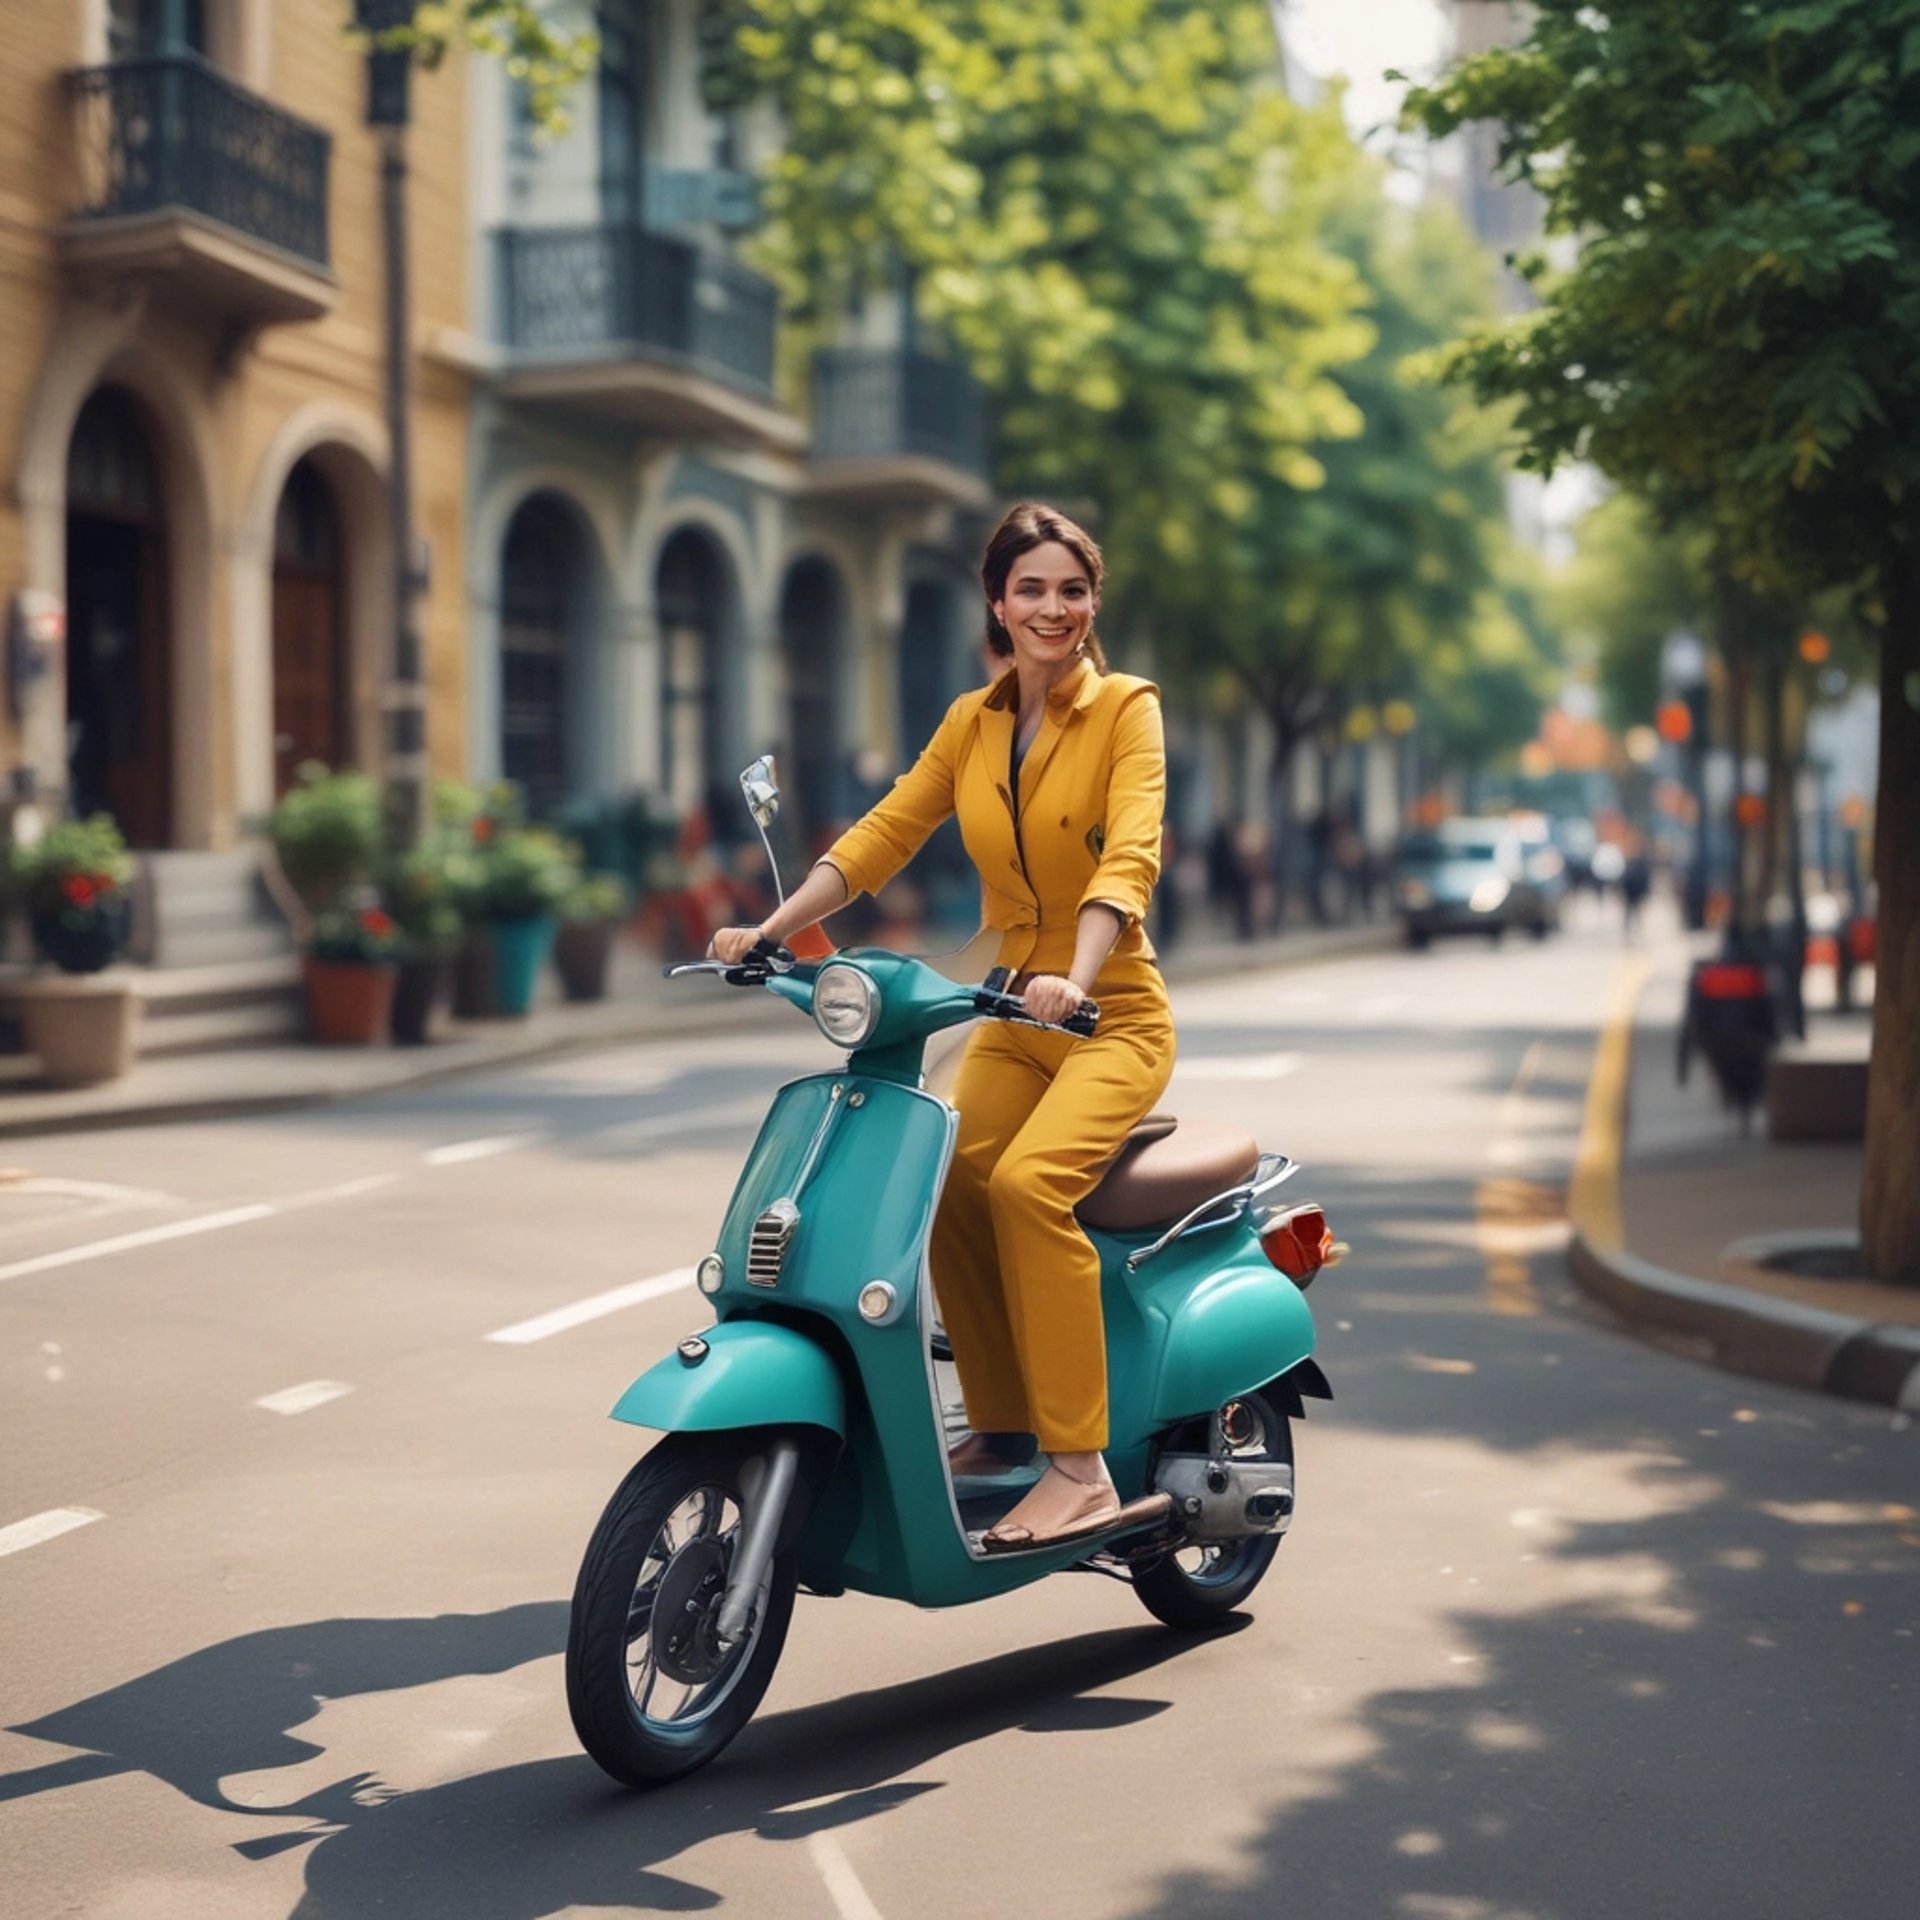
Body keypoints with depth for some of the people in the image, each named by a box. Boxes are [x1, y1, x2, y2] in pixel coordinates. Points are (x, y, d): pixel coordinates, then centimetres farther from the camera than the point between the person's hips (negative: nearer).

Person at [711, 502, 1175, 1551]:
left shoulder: (1125, 708, -6)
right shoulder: (972, 721, 10)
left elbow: (1131, 856, -20)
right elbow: (883, 833, 5)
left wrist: (1074, 980, -37)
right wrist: (770, 930, -7)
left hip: (1114, 1015, -5)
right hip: (1011, 1014, 5)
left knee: (1025, 1183, -28)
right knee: (945, 1191, -16)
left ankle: (1081, 1468, -22)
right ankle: (1000, 1424, 4)